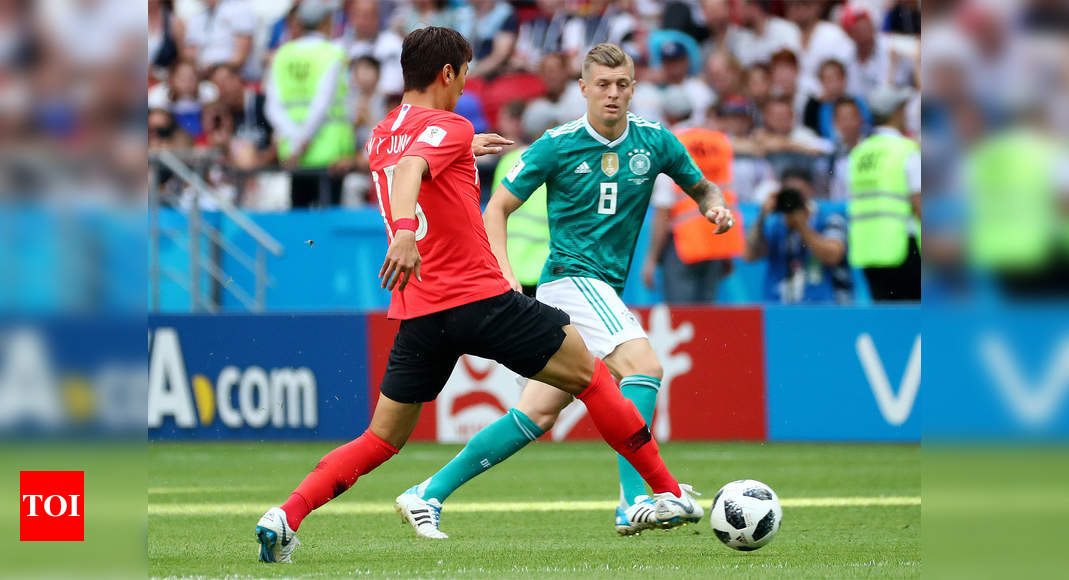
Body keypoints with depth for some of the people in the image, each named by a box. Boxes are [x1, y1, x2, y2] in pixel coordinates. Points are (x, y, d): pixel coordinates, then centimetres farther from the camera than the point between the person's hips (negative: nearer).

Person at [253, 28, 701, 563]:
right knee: (589, 374, 8)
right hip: (479, 297, -7)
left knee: (382, 439, 11)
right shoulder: (448, 127, -8)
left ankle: (285, 517, -8)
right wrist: (406, 230, -48)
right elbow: (410, 169, -30)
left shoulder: (380, 136, 16)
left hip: (417, 314, 7)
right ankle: (669, 493, 10)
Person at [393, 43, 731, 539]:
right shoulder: (558, 145, -5)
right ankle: (634, 503, -31)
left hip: (605, 290, 6)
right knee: (643, 364, -26)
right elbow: (497, 208, 0)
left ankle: (429, 494, 12)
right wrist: (505, 274, -14)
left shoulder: (654, 142, 6)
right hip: (570, 279, -6)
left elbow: (700, 187, 21)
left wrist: (714, 204, -3)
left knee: (537, 413, 4)